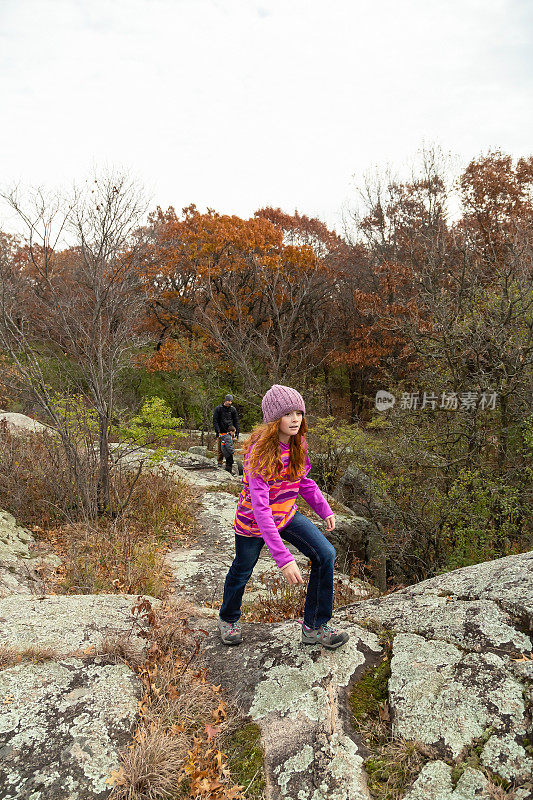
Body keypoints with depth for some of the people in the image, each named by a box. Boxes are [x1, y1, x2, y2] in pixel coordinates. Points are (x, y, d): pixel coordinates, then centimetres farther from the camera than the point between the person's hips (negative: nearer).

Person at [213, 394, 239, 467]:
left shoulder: (233, 409, 8)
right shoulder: (218, 408, 1)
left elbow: (236, 421, 11)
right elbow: (215, 421, -1)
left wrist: (237, 432, 5)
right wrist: (217, 431, -11)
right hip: (221, 432, -1)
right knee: (220, 448, -1)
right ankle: (220, 462, 11)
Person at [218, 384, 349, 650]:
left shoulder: (297, 443, -9)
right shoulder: (260, 451, -32)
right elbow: (260, 508, -37)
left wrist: (324, 510, 9)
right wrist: (283, 558, -41)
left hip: (286, 514, 6)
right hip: (253, 522, -6)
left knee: (325, 555, -7)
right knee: (241, 572, 15)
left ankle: (314, 627, 10)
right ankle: (228, 618, 48)